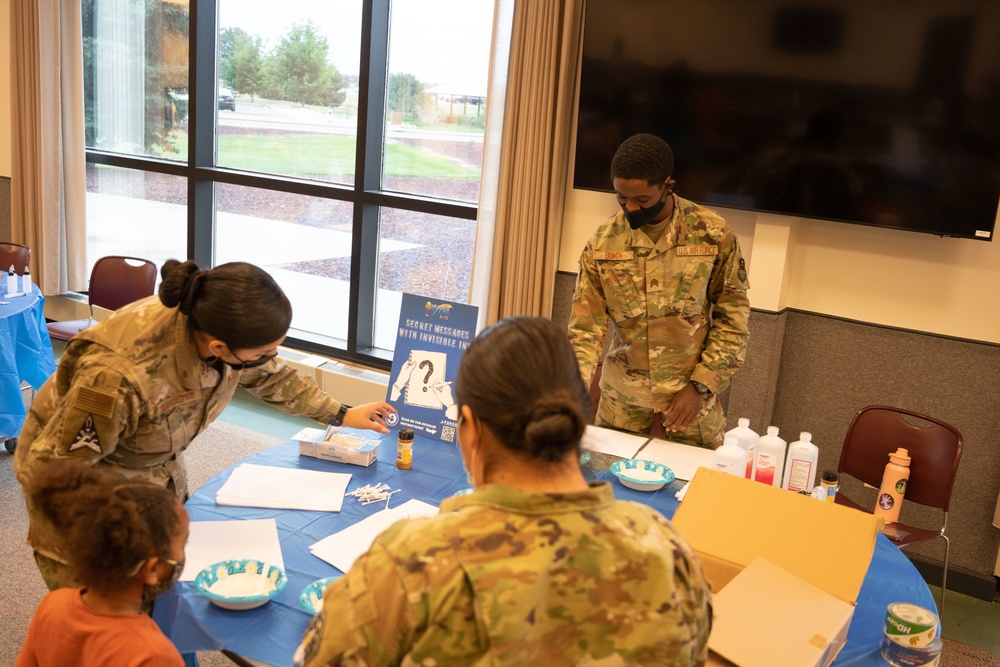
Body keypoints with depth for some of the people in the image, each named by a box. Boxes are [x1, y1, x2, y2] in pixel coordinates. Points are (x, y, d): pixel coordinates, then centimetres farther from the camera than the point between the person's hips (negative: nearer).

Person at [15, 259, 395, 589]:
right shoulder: (118, 376, -41)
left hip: (155, 470, 6)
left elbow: (270, 376, 3)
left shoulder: (225, 331, -21)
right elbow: (54, 469, -25)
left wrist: (341, 415, 8)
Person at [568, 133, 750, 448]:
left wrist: (701, 386, -10)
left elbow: (732, 318, -3)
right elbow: (586, 326, -6)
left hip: (690, 401, -1)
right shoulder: (602, 242, -6)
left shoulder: (714, 234, -10)